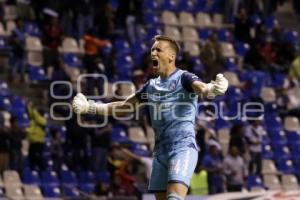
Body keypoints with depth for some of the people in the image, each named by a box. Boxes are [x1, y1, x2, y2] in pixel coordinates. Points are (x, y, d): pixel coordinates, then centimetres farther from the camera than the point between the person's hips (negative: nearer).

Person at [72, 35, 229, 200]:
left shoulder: (183, 78, -5)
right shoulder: (151, 86, 16)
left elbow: (202, 88, -26)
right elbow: (124, 107, 25)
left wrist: (213, 89, -51)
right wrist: (90, 107, 18)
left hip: (183, 148, -7)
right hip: (160, 151, 7)